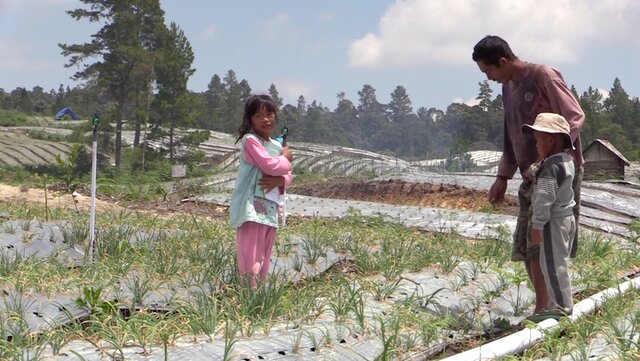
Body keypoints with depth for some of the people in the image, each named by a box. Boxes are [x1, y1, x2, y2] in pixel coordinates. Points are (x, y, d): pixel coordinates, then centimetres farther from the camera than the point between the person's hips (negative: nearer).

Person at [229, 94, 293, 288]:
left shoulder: (277, 146, 16)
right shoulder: (251, 140, -9)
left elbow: (288, 175, 15)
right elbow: (270, 165, -19)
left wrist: (279, 181, -8)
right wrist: (285, 159, 0)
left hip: (270, 207, 8)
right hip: (251, 206, -8)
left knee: (264, 256, 12)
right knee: (250, 255, -10)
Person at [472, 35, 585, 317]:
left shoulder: (544, 76, -10)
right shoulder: (509, 87, 15)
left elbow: (575, 117, -15)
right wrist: (502, 178, 16)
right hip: (532, 177, 8)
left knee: (540, 244, -12)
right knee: (525, 248, 4)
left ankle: (543, 310, -7)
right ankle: (546, 308, 11)